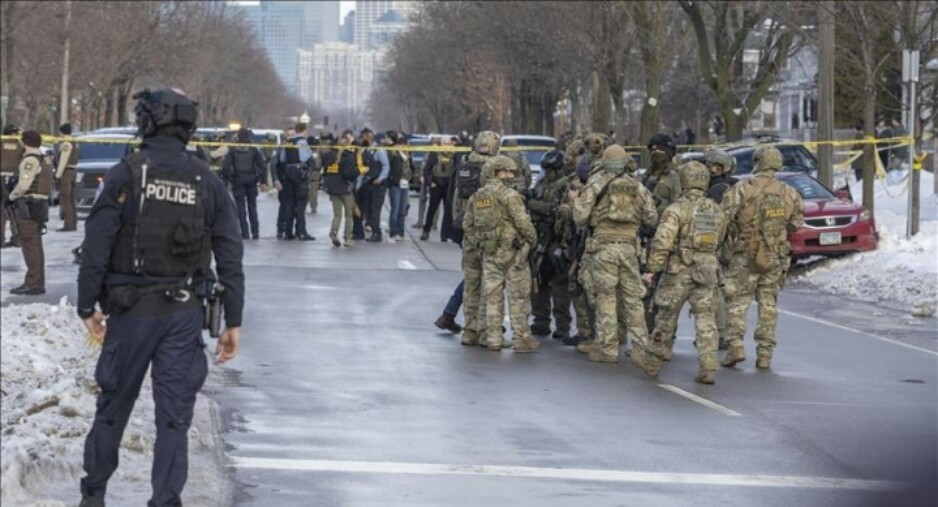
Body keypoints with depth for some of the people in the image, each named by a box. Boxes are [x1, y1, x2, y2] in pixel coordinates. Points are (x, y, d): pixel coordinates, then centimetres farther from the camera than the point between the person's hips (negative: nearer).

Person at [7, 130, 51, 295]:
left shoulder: (30, 160, -14)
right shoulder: (44, 160, 16)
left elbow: (24, 185, -21)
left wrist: (12, 195, -5)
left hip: (28, 207, -10)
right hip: (41, 205, 10)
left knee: (30, 245, -9)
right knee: (36, 245, 14)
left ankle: (34, 284, -10)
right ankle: (37, 282, 19)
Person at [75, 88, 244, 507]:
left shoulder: (126, 174, -9)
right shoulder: (208, 182, 1)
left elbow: (96, 245, -11)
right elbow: (230, 257, 2)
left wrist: (87, 305, -2)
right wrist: (233, 322, 7)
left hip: (131, 309, -1)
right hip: (185, 313, 1)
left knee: (113, 404, 14)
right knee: (174, 413, 5)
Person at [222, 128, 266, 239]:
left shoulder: (233, 151, -4)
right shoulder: (254, 150, -1)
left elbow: (226, 166, -11)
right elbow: (261, 165, -5)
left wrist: (228, 179, -2)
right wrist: (262, 181, -1)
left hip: (238, 181, -2)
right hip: (251, 180, 2)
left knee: (241, 207, 2)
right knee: (252, 206, 12)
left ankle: (245, 232, -3)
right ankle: (255, 232, 9)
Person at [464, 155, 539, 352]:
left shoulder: (476, 197, 9)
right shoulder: (509, 195, -12)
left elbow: (468, 225, 12)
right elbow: (522, 223, -16)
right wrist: (532, 239, 0)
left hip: (489, 253, 6)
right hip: (511, 252, -6)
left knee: (492, 297, 9)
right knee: (518, 297, 0)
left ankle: (493, 339, 11)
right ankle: (521, 339, 1)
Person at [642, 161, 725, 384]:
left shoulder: (677, 208, -11)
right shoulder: (715, 210, 7)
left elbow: (662, 242, -17)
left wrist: (651, 269, -15)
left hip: (680, 270, -4)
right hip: (707, 271, 4)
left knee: (666, 318, 10)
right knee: (705, 318, 3)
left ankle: (652, 363, 21)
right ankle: (709, 367, -9)